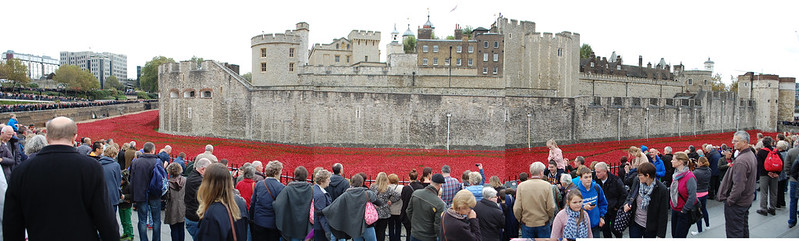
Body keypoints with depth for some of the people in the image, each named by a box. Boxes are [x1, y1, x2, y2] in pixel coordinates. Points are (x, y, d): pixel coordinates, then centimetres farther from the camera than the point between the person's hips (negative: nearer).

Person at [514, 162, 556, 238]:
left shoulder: (521, 186, -7)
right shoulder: (547, 185, -9)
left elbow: (517, 208, -7)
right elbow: (551, 207, -9)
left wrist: (520, 219, 11)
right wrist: (549, 218, 11)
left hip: (526, 224, 1)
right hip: (543, 224, -1)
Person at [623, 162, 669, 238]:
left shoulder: (662, 190, -17)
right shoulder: (637, 183, -3)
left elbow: (663, 214, -12)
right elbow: (629, 196, 14)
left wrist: (660, 235, -11)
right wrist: (626, 204, -11)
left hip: (650, 228, -4)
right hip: (635, 224, 4)